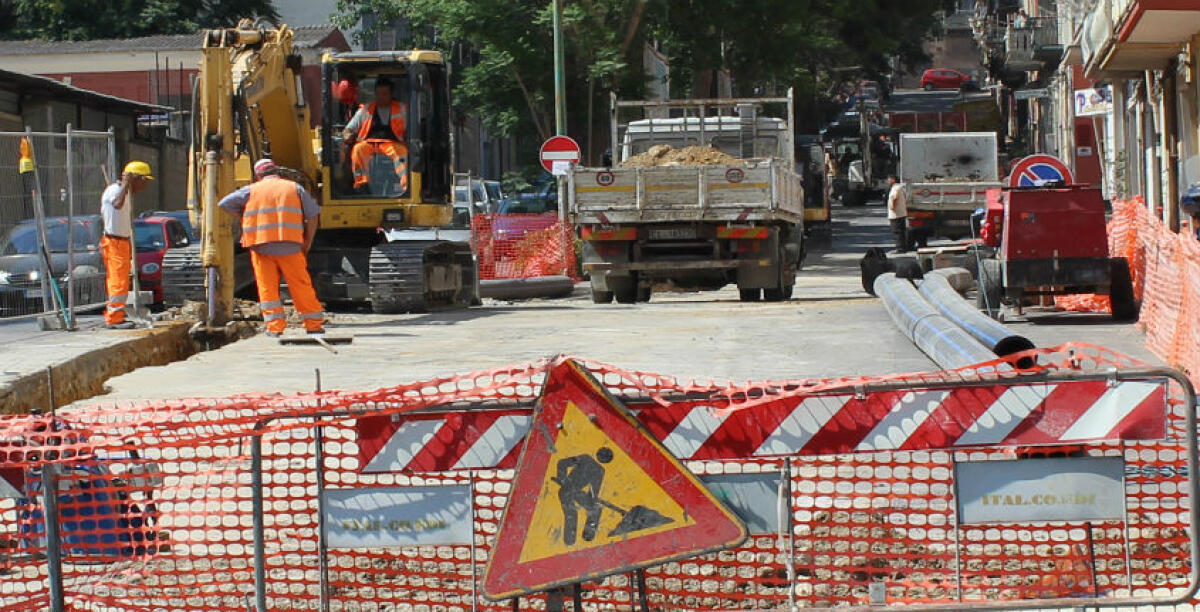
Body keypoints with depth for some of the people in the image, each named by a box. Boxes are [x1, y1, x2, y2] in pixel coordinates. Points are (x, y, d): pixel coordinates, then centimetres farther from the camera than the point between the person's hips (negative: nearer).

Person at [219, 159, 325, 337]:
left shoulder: (251, 190, 10)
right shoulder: (295, 188, 13)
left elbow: (225, 204, 7)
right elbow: (313, 214, 8)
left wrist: (243, 216, 18)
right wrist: (307, 242, 12)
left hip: (261, 246, -1)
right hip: (290, 247, 1)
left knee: (267, 287, 4)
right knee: (301, 287, 6)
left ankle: (275, 327, -2)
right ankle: (313, 325, 9)